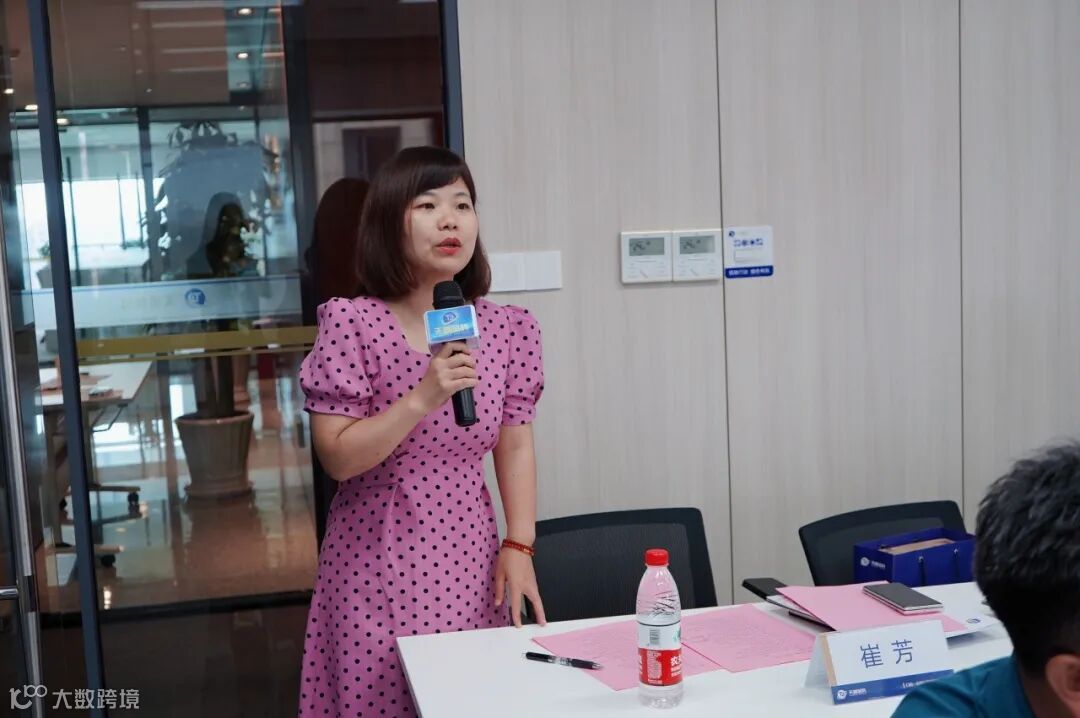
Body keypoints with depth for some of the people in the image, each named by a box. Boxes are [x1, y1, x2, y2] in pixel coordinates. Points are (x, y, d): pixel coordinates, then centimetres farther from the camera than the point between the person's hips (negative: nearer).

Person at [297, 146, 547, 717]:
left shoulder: (508, 328, 0)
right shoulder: (352, 323, -12)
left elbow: (515, 446, 7)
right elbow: (338, 458, -13)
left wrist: (519, 548, -1)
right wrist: (422, 398, -24)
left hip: (471, 563, 3)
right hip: (378, 568, -3)